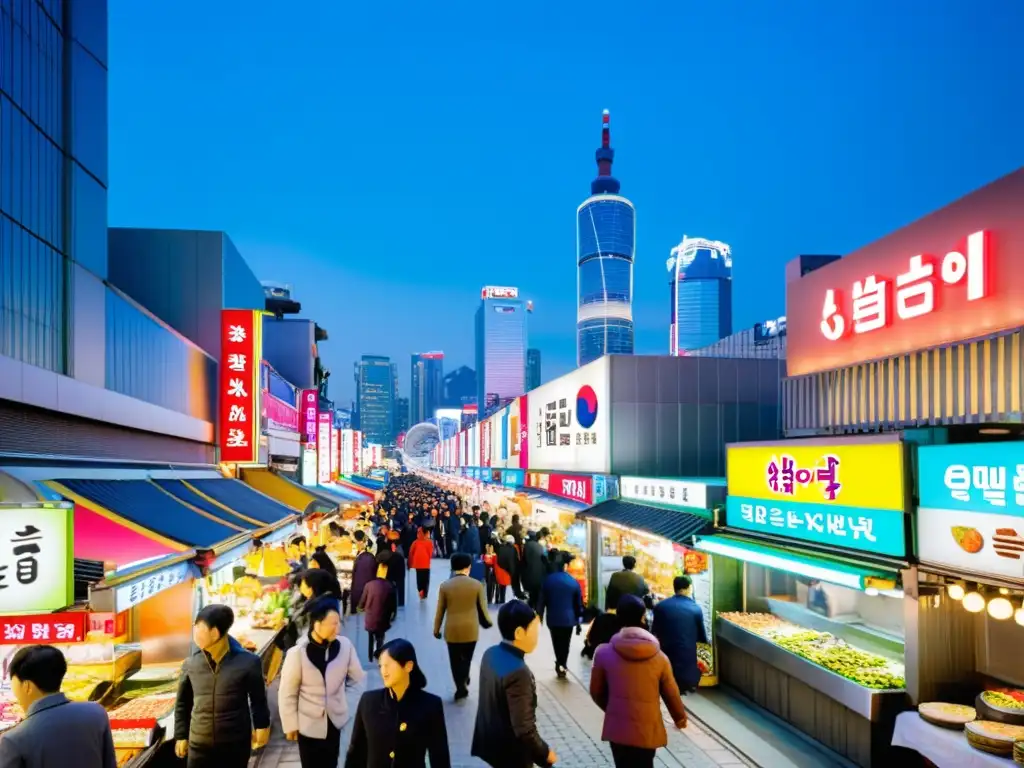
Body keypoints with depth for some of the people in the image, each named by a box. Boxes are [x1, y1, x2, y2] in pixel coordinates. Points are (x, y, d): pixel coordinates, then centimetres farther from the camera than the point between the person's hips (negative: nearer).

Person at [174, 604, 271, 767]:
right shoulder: (190, 664, -2)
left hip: (236, 745, -2)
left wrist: (261, 726, 4)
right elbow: (183, 703, 10)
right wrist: (181, 735, 11)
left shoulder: (248, 662, -11)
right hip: (199, 746, 2)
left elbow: (258, 699, 2)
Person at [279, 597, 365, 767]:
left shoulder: (345, 645, -13)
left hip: (334, 720, 3)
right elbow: (287, 694, -12)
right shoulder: (297, 653, -22)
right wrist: (290, 725, -6)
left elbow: (358, 677, 0)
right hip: (309, 724, -3)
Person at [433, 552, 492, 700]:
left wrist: (436, 629, 12)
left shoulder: (445, 586, -6)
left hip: (452, 630, 0)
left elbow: (440, 611, -1)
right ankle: (464, 682, 2)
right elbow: (482, 608, 0)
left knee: (455, 660, 12)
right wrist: (487, 622, 19)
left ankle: (461, 687, 13)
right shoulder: (477, 585, -6)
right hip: (471, 629, 0)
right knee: (466, 658, 17)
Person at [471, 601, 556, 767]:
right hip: (512, 751, -7)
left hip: (490, 740, 7)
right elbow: (524, 729, -28)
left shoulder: (490, 654, -5)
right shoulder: (518, 672, -31)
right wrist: (545, 753, -12)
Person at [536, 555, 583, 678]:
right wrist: (578, 621, 10)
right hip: (568, 619, 0)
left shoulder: (548, 581, -6)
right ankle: (562, 665, 10)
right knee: (565, 644, 12)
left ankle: (559, 664, 3)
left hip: (553, 619, 0)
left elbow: (541, 601, -2)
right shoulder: (574, 582, -3)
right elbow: (579, 603, 2)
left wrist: (539, 616, 9)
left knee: (557, 644, 13)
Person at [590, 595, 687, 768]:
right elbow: (671, 693, 4)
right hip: (648, 729, 0)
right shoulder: (659, 657, -7)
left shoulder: (604, 652, -9)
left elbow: (596, 691, 2)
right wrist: (680, 718, 25)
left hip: (617, 727, 0)